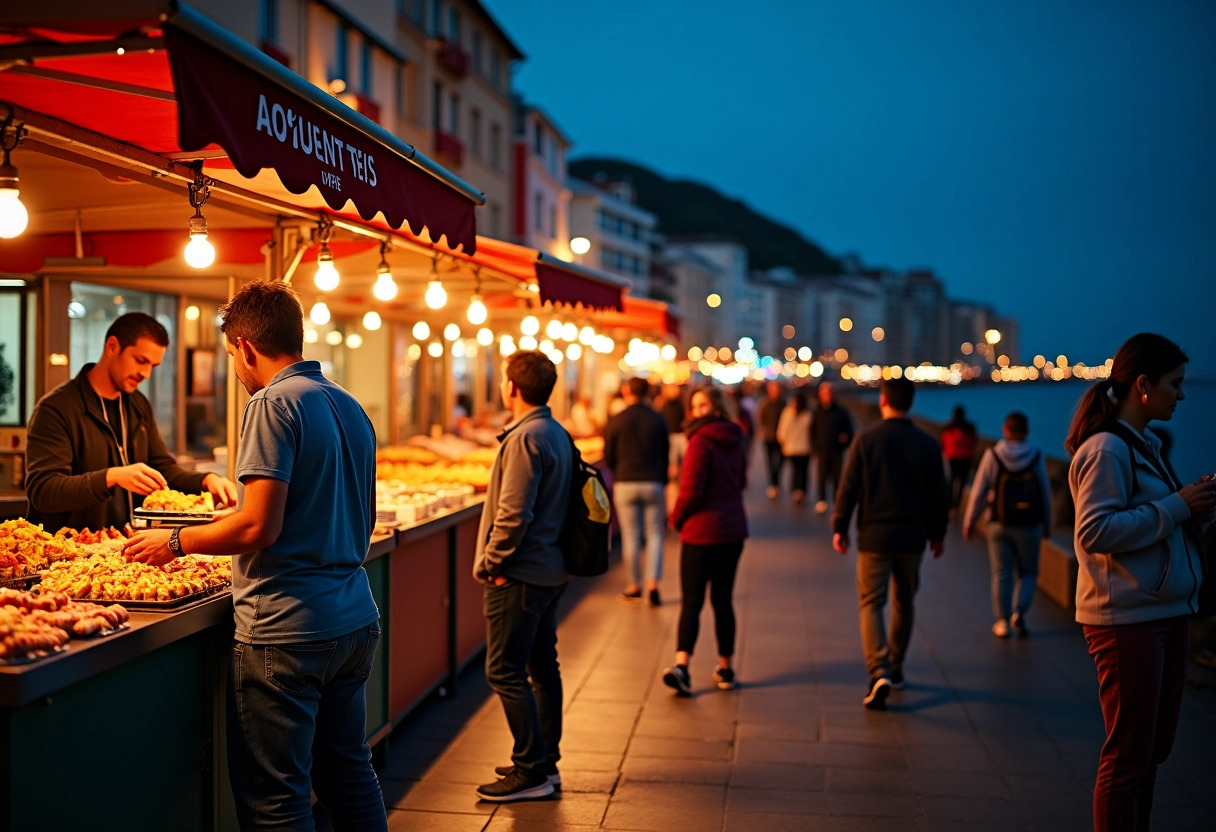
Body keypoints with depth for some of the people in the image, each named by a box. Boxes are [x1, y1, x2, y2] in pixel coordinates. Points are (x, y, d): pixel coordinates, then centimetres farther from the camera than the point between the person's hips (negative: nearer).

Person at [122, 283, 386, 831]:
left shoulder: (274, 405, -12)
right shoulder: (351, 407, 13)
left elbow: (260, 527, -18)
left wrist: (176, 542, -4)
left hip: (287, 630, -9)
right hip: (354, 621, 9)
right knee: (349, 775, 18)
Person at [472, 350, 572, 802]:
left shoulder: (525, 437, -18)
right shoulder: (558, 434, 11)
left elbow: (513, 513, -24)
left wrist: (488, 562, -11)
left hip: (520, 573, -10)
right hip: (550, 569, 10)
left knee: (505, 671, -4)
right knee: (542, 666, 15)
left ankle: (532, 772, 1)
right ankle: (545, 761, 24)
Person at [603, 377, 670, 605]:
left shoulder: (615, 422, -6)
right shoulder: (658, 420, -1)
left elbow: (608, 458, -1)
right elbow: (665, 455, 6)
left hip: (625, 484, -1)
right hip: (653, 483, 1)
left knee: (631, 536, 7)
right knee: (654, 535, 7)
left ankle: (634, 586, 15)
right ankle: (653, 584, -4)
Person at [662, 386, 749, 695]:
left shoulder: (701, 441, -13)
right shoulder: (735, 442, 9)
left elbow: (691, 490, -17)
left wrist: (677, 518, -3)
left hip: (702, 530, -6)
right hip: (733, 530, 6)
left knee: (691, 601, -6)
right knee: (723, 599, 13)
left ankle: (682, 664, -19)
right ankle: (725, 669, 18)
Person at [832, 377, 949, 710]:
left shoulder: (866, 439, -7)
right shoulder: (928, 444, 1)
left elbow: (848, 487, -7)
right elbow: (939, 494, 6)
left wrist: (839, 527, 3)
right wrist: (937, 533, 18)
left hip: (874, 535, -3)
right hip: (912, 536, 3)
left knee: (871, 604, 1)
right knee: (905, 602, 19)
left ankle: (879, 673, -16)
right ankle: (895, 669, 29)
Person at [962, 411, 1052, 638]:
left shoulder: (992, 455, -6)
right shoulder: (1036, 457, -3)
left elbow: (979, 492, -5)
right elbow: (1045, 494, 2)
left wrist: (969, 521, 5)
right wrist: (1047, 524, 14)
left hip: (999, 524, 0)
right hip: (1029, 525, 0)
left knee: (1001, 574, 8)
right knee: (1028, 573, 12)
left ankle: (1002, 621, 8)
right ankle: (1018, 611, -8)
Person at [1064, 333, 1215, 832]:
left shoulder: (1142, 445, 16)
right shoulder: (1106, 448, -14)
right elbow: (1095, 532, -23)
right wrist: (1176, 506, -19)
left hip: (1165, 612, 10)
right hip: (1126, 618, -10)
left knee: (1152, 751, 16)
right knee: (1128, 755, -2)